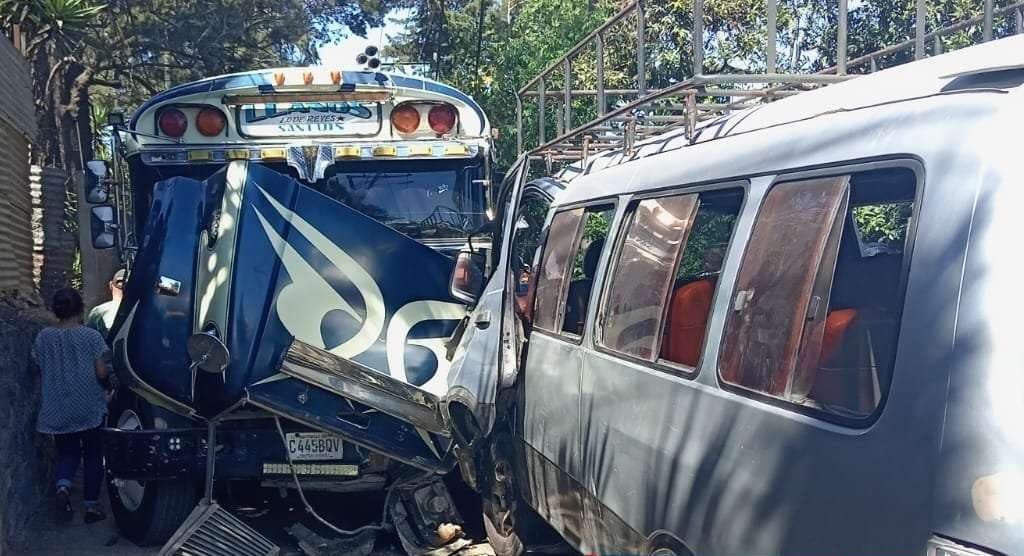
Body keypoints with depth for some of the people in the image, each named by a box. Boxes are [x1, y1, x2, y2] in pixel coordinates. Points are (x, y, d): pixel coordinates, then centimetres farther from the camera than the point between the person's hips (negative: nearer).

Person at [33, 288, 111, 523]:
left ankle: (63, 487, -9)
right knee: (92, 455, 11)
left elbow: (41, 369, 8)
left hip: (57, 410, 3)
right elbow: (101, 373, -10)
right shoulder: (91, 336, -10)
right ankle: (92, 506, 13)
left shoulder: (43, 337, -1)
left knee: (67, 452, 18)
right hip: (89, 408, -3)